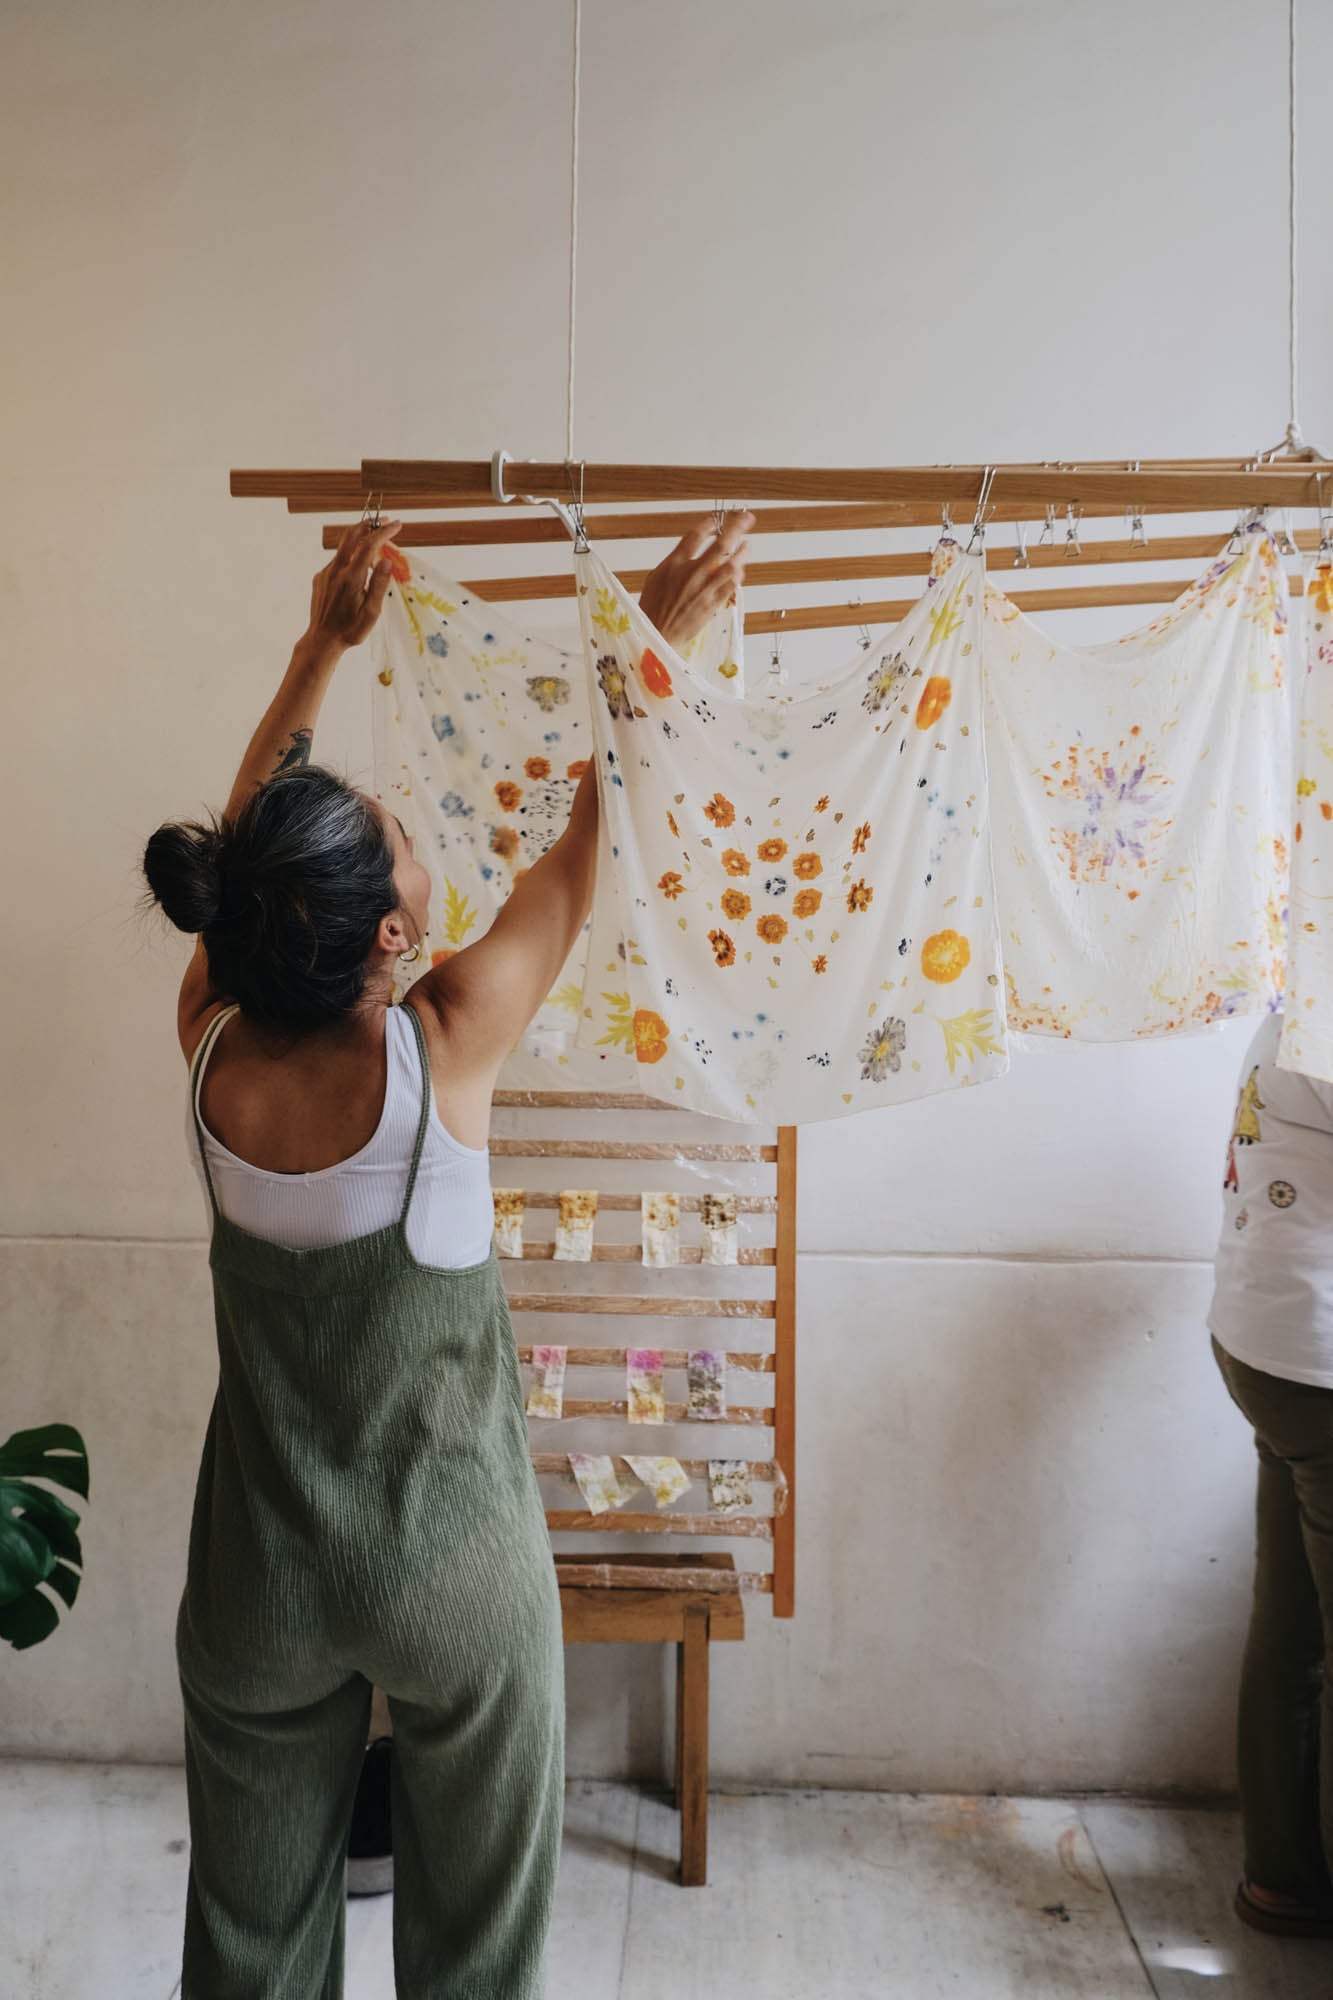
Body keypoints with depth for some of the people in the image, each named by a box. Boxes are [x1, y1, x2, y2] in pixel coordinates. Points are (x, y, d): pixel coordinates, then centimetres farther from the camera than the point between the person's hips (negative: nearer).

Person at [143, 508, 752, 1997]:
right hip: (452, 1579, -3)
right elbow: (589, 847, -13)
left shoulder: (212, 1049, -17)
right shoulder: (443, 1051, -27)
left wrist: (325, 640, 7)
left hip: (259, 1580, 4)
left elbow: (247, 833, 1)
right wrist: (659, 642, -1)